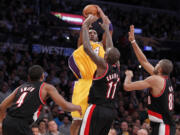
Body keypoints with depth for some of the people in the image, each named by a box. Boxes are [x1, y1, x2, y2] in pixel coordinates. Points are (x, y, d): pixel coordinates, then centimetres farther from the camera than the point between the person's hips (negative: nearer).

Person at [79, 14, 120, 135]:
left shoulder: (103, 66, -11)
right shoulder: (117, 69, 8)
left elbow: (87, 48, -15)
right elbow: (111, 50, 23)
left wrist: (85, 26, -6)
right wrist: (106, 29, 33)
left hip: (97, 109, -7)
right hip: (110, 111, 8)